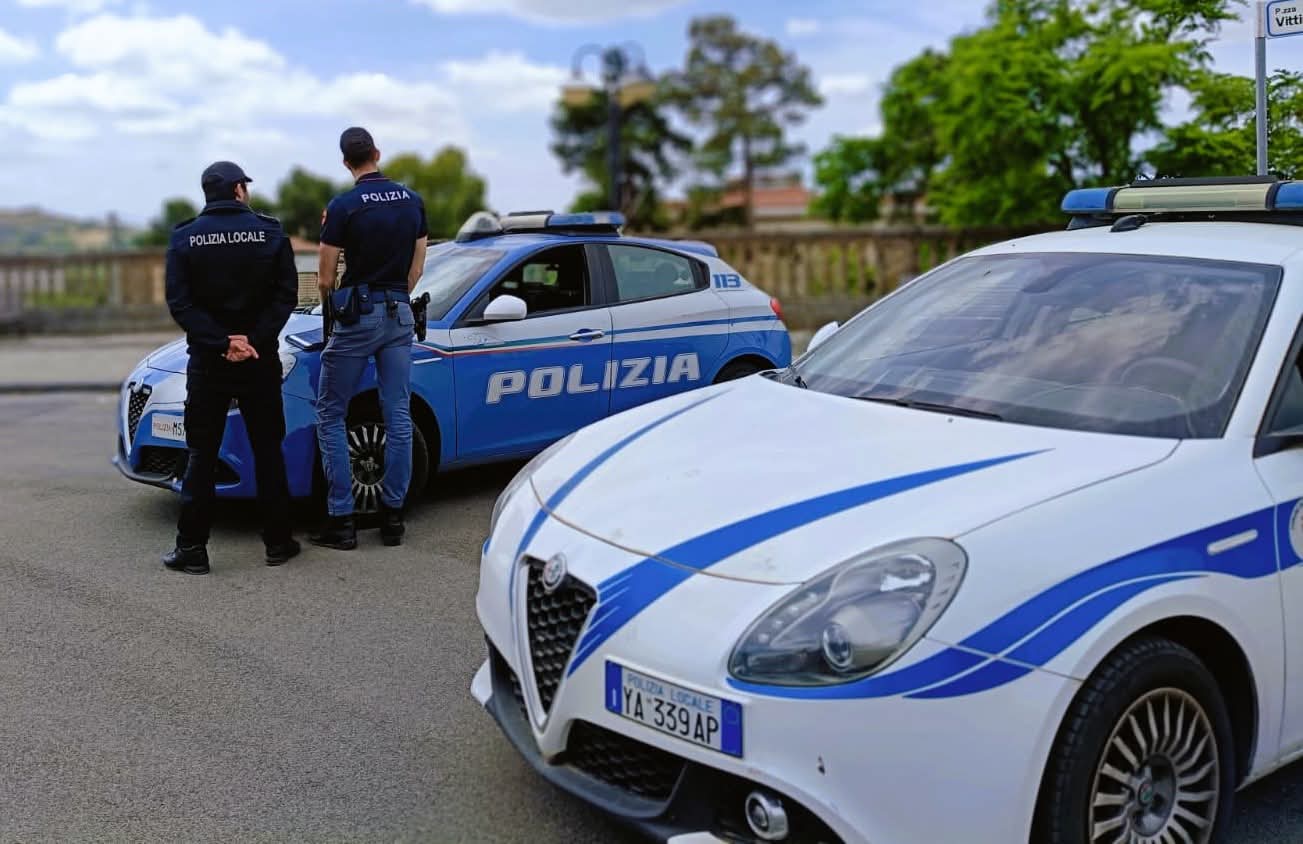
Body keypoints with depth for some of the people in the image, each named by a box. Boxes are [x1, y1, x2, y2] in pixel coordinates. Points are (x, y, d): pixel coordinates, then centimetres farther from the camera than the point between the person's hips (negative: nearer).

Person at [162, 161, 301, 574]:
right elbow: (285, 296, -8)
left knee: (201, 455, 6)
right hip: (260, 360, 0)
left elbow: (180, 304, -9)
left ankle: (192, 548, 5)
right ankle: (278, 541, 13)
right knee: (268, 451, 10)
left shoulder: (185, 238, -1)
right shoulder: (269, 232, -2)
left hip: (207, 361, 0)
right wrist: (253, 340, -11)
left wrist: (221, 342, -12)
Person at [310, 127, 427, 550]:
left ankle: (341, 520, 2)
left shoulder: (343, 206, -10)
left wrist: (330, 309, 13)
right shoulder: (413, 201, 5)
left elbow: (326, 279, -6)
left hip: (357, 314, -5)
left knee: (331, 416, 5)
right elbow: (417, 268, 10)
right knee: (398, 417, 7)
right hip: (400, 315, 5)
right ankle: (393, 516, 11)